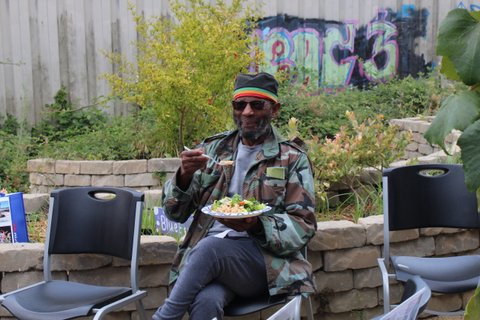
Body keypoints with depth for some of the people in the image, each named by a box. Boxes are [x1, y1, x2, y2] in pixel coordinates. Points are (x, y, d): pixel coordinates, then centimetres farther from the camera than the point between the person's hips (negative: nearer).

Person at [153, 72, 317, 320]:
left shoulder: (292, 159, 6)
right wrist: (185, 175, -9)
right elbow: (175, 212, 12)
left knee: (210, 247, -33)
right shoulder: (213, 148, 14)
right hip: (206, 257, 2)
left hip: (267, 262, -1)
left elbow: (303, 226, 0)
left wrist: (256, 225, -19)